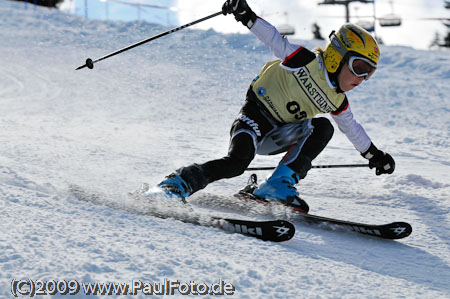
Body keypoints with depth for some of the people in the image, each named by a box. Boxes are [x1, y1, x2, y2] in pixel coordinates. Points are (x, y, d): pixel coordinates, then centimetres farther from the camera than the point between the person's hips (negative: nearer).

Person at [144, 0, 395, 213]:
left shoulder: (337, 101, 6)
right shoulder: (306, 61, -14)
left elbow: (351, 127, 23)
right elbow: (273, 38, -11)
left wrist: (373, 154, 29)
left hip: (278, 138, 7)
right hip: (256, 115, -7)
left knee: (323, 127, -14)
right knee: (237, 162, -32)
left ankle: (279, 186, -20)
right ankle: (177, 185, -20)